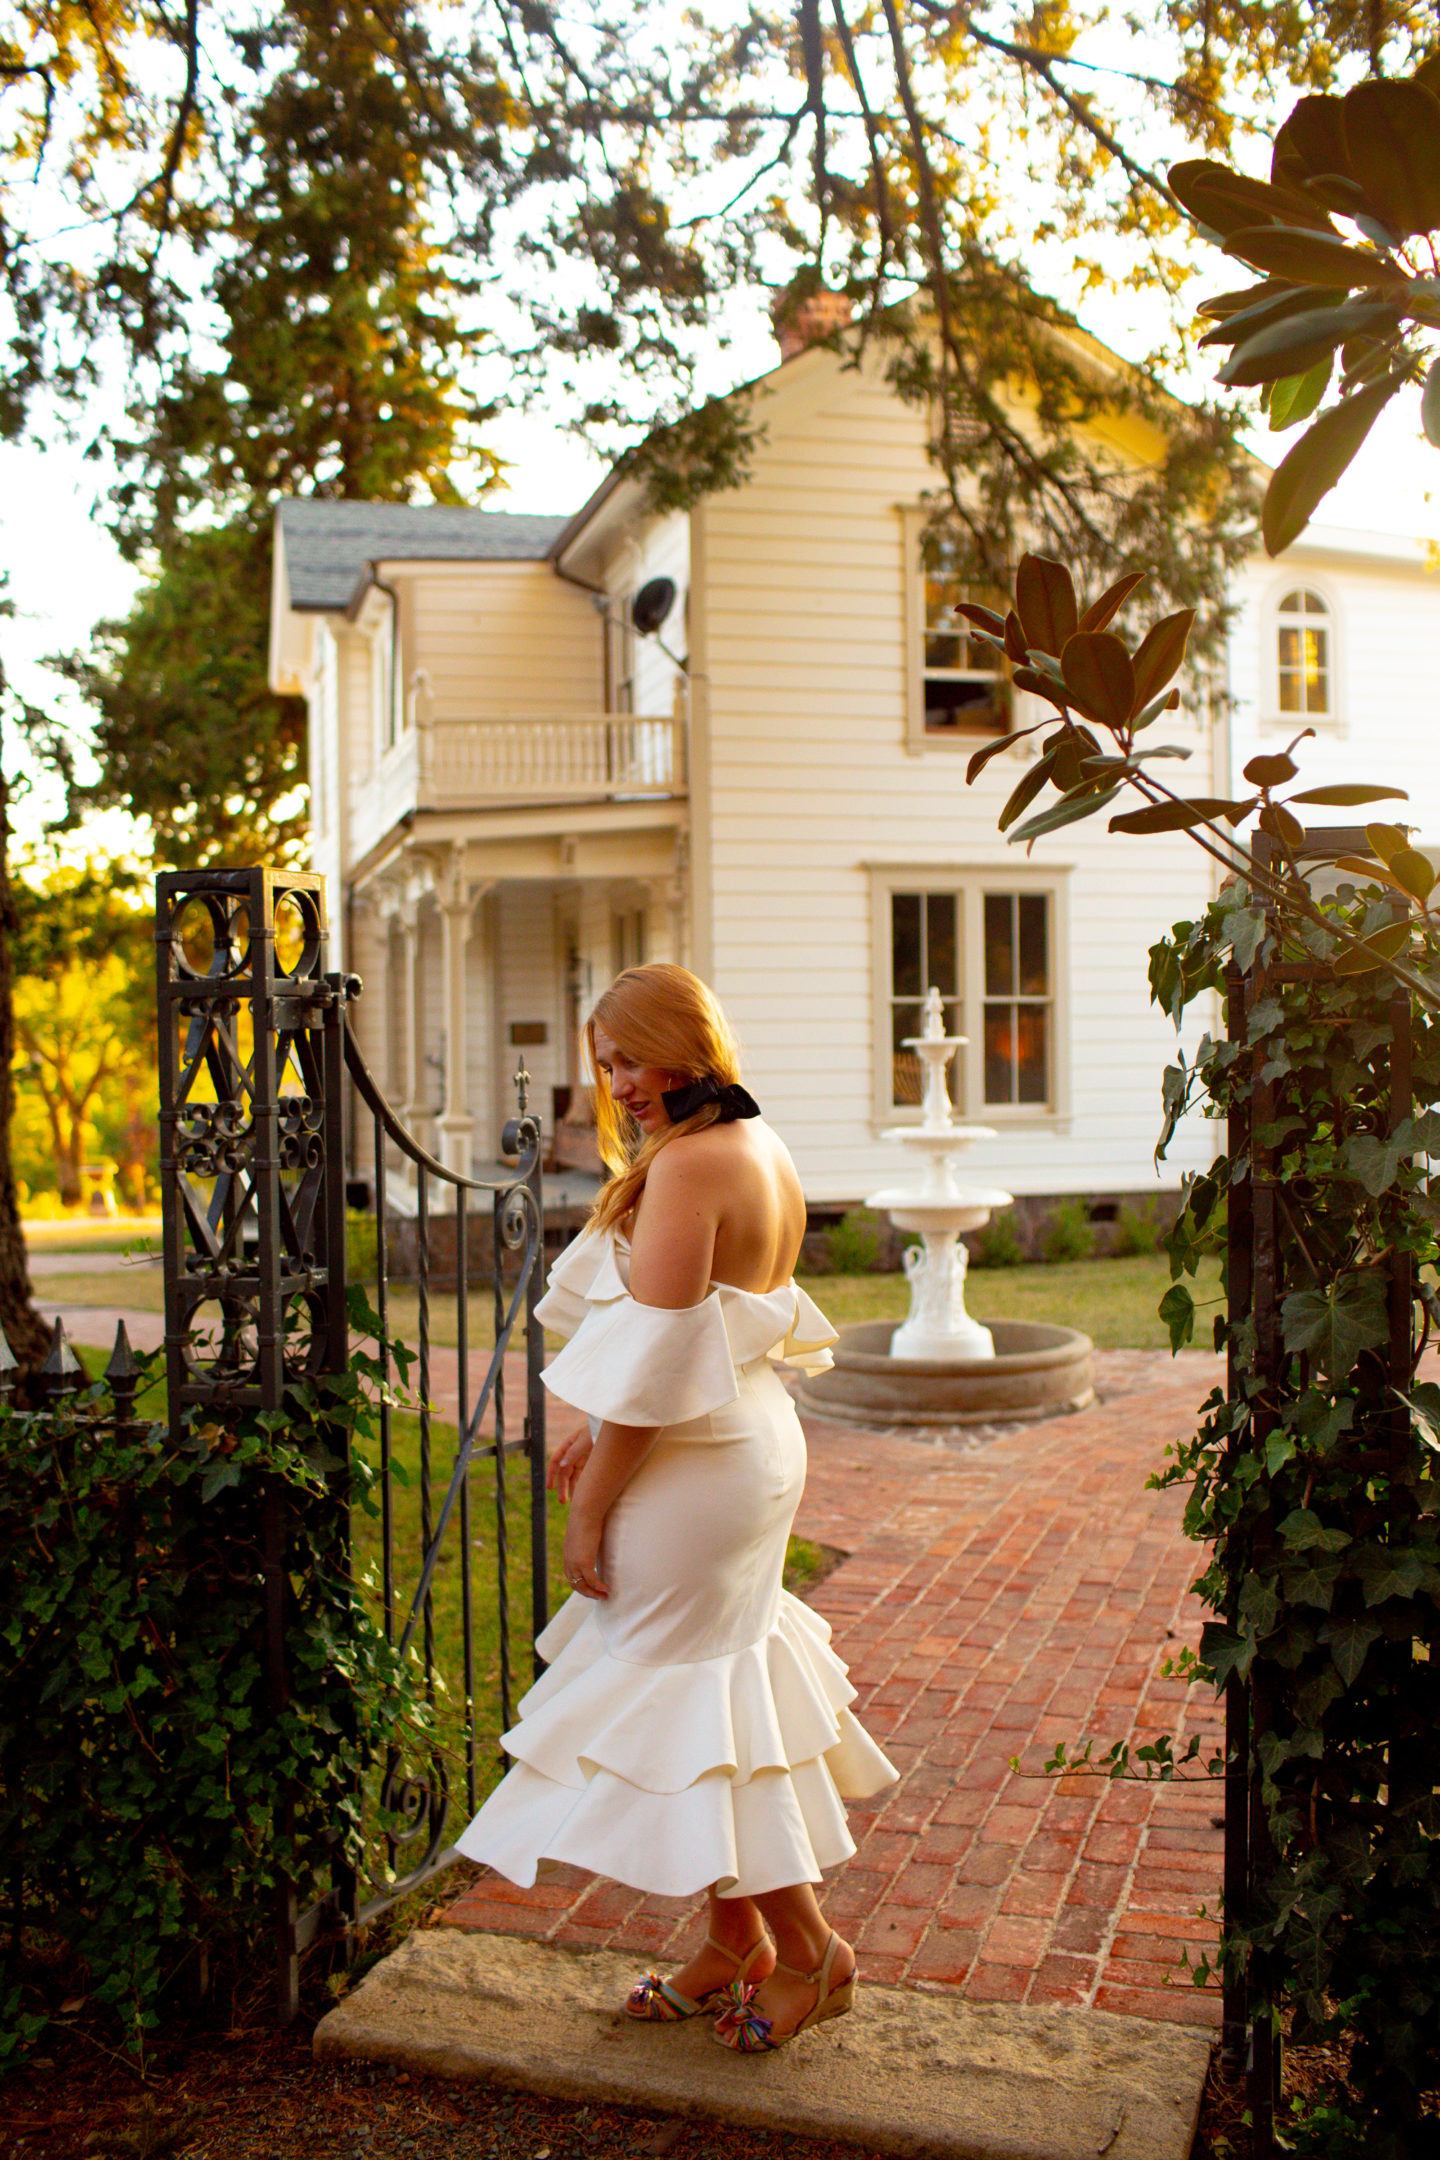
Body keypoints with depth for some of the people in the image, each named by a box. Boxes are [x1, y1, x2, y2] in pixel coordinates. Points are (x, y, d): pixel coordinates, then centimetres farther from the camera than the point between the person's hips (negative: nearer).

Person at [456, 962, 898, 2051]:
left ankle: (805, 1950, 17)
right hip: (754, 1444, 10)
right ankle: (736, 1947, 30)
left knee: (691, 1711, 4)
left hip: (693, 1473, -10)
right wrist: (600, 1440, 11)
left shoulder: (688, 1165, -20)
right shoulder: (764, 1152, 10)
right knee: (720, 1698, 18)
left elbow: (656, 1362, -21)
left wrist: (590, 1511, -13)